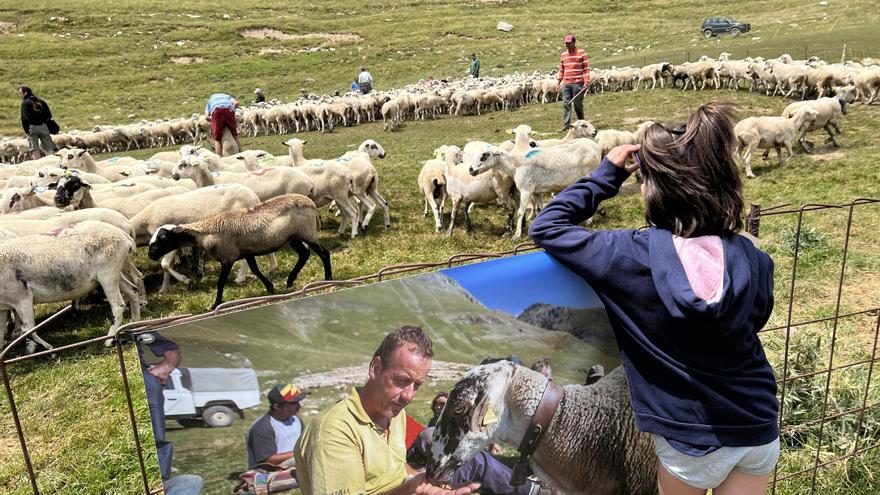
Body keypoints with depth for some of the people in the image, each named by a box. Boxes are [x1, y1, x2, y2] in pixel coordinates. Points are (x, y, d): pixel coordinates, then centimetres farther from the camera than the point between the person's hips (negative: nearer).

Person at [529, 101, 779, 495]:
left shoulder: (630, 257, -24)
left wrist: (606, 175, -4)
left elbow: (546, 227, -11)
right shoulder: (751, 260, -11)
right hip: (759, 428, 3)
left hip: (693, 440, -3)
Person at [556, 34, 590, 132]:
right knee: (566, 103, -3)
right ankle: (566, 124, -2)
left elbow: (586, 68, -4)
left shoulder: (582, 53, -1)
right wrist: (558, 82, 14)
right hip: (566, 83, 5)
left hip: (578, 83, -4)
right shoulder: (563, 55, 15)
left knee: (578, 104, 0)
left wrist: (586, 81, -11)